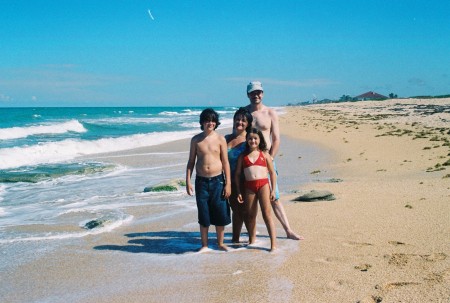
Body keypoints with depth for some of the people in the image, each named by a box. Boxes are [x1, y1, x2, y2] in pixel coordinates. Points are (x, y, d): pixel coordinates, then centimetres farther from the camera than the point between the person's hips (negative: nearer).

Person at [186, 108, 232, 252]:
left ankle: (220, 243, 21)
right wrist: (188, 181, 0)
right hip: (201, 181, 1)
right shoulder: (196, 140, 2)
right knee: (203, 215, 6)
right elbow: (191, 162, 7)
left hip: (217, 180, -1)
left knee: (220, 213, 4)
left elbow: (225, 162, 0)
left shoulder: (220, 139, -1)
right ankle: (204, 245, 18)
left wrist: (228, 183, -4)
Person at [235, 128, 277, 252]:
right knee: (251, 215, 11)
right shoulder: (243, 156, 9)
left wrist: (273, 190, 2)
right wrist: (238, 192, 6)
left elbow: (272, 172, 8)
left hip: (263, 184, -2)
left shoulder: (264, 154, 7)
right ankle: (251, 240, 25)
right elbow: (237, 174, 11)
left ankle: (273, 243, -6)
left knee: (267, 214, -6)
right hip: (249, 187, 2)